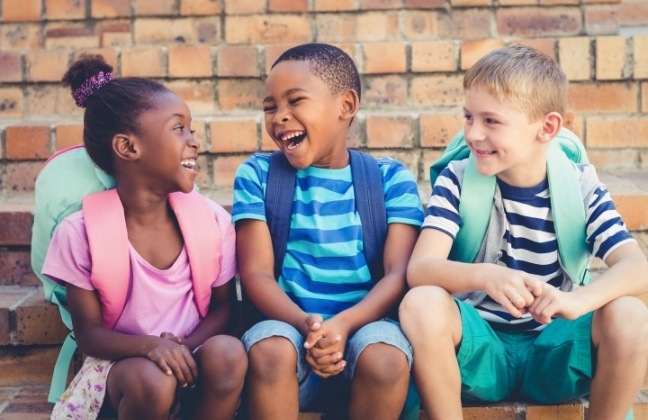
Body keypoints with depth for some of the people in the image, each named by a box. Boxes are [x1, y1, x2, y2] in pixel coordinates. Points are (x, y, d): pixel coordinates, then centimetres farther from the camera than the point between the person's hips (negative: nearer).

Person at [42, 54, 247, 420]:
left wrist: (188, 345, -18)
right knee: (152, 379, -35)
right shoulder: (80, 233, -13)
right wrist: (149, 345, -28)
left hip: (192, 354, 3)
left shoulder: (212, 220, -6)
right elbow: (88, 332, -8)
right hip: (122, 361, -2)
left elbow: (224, 306, 4)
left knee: (228, 353, -30)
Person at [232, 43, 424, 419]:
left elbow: (400, 273, -5)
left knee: (386, 357, -32)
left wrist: (343, 324, -23)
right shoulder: (258, 174, 7)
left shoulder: (391, 178, 6)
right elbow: (256, 272, -3)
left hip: (364, 326, 0)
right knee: (269, 350, -33)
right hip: (290, 326, 0)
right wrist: (307, 325, -22)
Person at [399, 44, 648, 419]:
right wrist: (486, 276, -42)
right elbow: (420, 267, -21)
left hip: (553, 351, 1)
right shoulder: (459, 180, -6)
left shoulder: (580, 186, -4)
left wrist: (578, 299, -40)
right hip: (479, 344, -1)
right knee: (422, 303, -31)